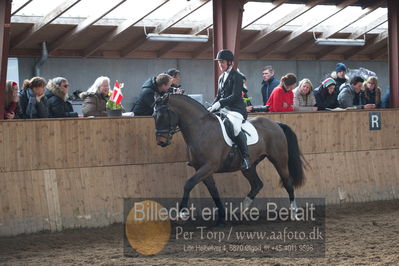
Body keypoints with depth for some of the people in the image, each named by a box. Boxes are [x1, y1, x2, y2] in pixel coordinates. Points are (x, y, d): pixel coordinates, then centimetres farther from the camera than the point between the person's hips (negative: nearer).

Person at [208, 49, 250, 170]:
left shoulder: (236, 76, -7)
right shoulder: (222, 77, 18)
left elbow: (235, 96, -16)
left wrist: (220, 103, -23)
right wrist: (212, 107, 5)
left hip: (236, 110, -9)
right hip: (224, 110, 9)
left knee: (235, 127, -34)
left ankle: (245, 157, -27)